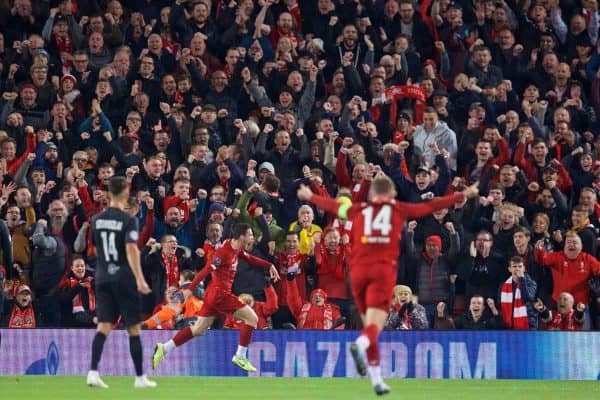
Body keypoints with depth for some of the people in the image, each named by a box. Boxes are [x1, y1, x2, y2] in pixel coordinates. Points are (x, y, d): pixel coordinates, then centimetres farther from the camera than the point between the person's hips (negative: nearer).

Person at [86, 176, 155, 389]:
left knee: (104, 326, 0)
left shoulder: (97, 220, 8)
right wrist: (140, 279, -28)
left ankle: (93, 372, -17)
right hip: (124, 278, -4)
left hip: (103, 278, 5)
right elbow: (131, 249, -22)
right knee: (134, 328, 6)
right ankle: (140, 377, 12)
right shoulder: (128, 220, -10)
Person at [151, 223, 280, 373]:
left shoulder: (237, 250, 9)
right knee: (252, 318, -5)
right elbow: (205, 271, -21)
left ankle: (164, 348, 9)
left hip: (213, 294, 9)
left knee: (198, 330, 11)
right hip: (220, 294, -9)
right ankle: (240, 357, -1)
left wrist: (269, 266, 22)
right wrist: (190, 289, -25)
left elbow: (250, 259, 28)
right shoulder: (223, 252, -18)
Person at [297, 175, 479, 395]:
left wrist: (309, 197, 49)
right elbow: (432, 206, 14)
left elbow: (332, 205, 31)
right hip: (384, 268, -3)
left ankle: (376, 379, 15)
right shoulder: (399, 209, 12)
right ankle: (360, 345, -46)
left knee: (369, 323, 14)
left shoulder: (358, 210, 16)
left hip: (359, 269, 3)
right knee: (375, 326, -11)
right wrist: (464, 195, 23)